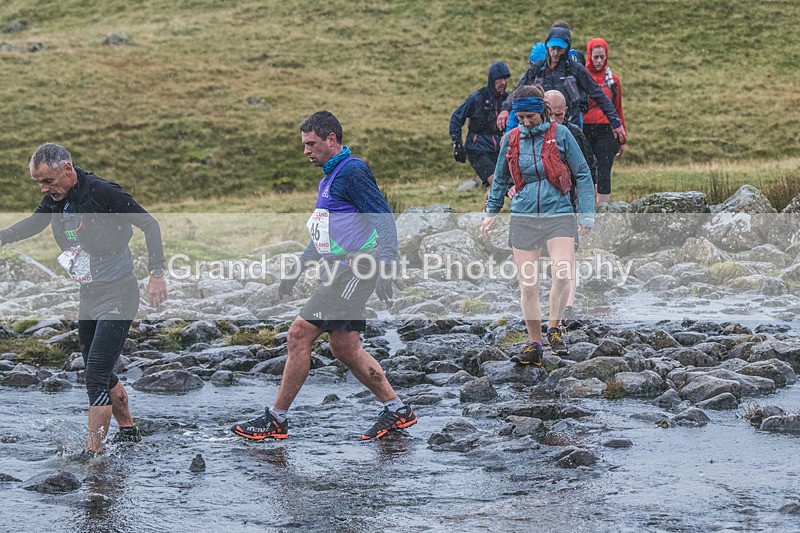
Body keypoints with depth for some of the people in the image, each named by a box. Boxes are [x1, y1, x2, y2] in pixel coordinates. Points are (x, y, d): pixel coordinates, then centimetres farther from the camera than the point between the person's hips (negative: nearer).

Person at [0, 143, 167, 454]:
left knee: (96, 378, -13)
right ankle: (128, 432, 34)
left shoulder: (103, 192, -21)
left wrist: (157, 274, -22)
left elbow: (149, 224, -16)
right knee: (100, 374, 16)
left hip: (117, 296, -8)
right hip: (88, 297, 8)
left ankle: (93, 453, -11)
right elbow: (34, 223, 21)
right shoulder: (55, 198, 1)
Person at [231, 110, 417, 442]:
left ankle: (276, 420, -4)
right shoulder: (329, 178, 19)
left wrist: (385, 269, -27)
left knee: (299, 333, -10)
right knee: (344, 347, 9)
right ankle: (397, 410, 16)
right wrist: (297, 270, 27)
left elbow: (384, 219, -18)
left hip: (354, 270, -10)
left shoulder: (352, 171, -12)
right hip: (343, 270, 10)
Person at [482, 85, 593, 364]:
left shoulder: (560, 134, -2)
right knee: (527, 285, 1)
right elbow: (501, 178, 23)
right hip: (523, 218, 3)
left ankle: (554, 329, -1)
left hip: (559, 215, -3)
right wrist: (492, 211, 22)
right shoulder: (511, 139, 7)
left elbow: (583, 174, 3)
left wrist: (586, 214, -2)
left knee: (562, 274, -23)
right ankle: (534, 345, 13)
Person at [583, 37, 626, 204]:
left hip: (607, 132, 1)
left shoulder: (613, 79, 10)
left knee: (604, 175, -3)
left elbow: (618, 110, 15)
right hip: (585, 132, -1)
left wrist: (622, 139, 14)